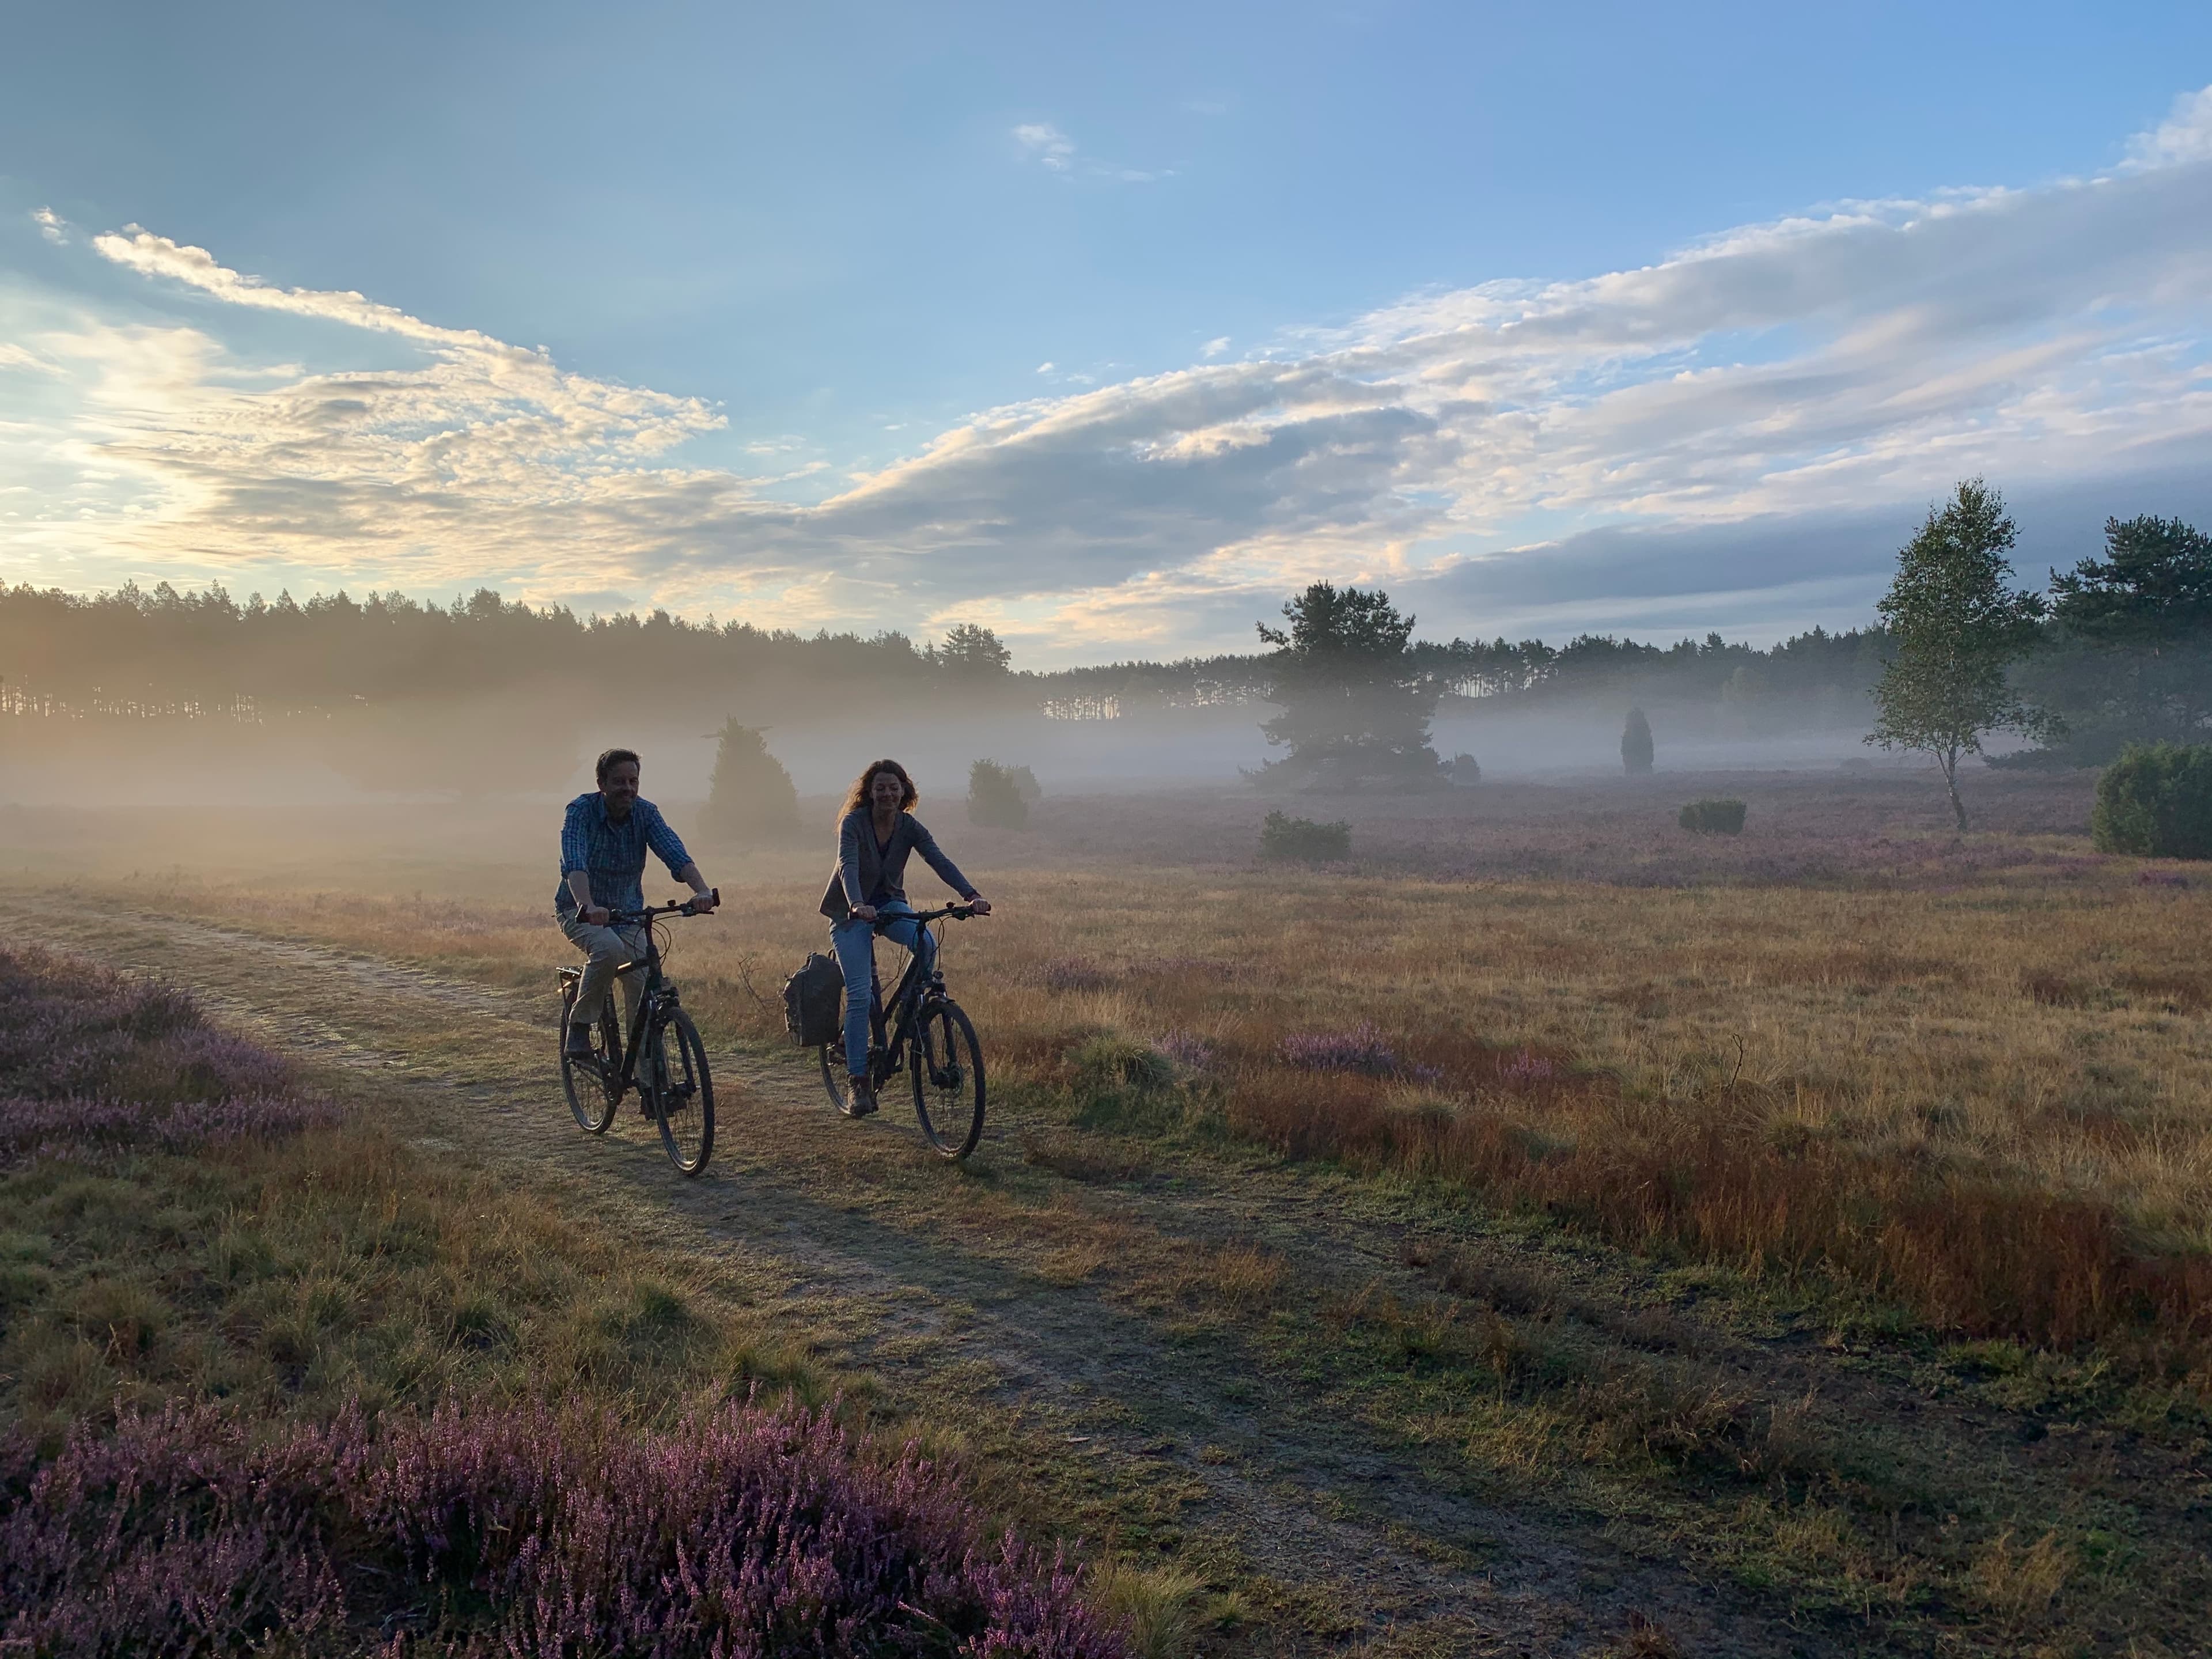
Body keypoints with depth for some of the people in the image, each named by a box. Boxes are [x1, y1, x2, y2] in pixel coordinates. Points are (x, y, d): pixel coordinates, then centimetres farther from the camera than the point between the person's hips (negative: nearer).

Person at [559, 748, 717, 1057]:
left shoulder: (646, 813, -9)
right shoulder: (581, 810, -19)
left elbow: (676, 854, -23)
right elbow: (574, 865, -35)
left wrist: (702, 891, -43)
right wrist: (588, 906, -53)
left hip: (628, 912, 4)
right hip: (581, 912, -3)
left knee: (646, 990, -12)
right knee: (609, 948, -35)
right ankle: (580, 1025, -14)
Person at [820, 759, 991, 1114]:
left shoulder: (909, 827, -10)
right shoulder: (853, 822, -18)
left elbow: (940, 861, -22)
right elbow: (848, 866, -33)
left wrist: (971, 895, -39)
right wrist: (857, 905, -53)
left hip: (890, 904, 3)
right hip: (852, 911, -3)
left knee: (927, 943, -30)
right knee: (859, 994, -14)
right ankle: (859, 1081, -6)